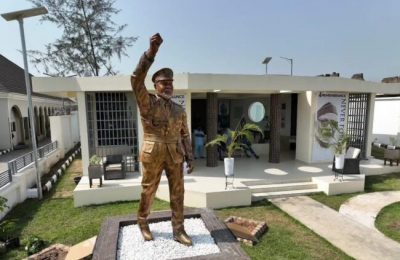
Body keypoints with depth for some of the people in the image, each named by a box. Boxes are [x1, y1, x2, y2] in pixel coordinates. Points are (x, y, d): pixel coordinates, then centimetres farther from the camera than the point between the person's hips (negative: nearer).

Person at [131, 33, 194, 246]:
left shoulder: (179, 110, 9)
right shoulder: (147, 103, -3)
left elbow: (185, 135, 11)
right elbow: (136, 79, -20)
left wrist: (189, 157, 4)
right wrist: (151, 52, -28)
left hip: (175, 155, 4)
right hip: (152, 155, -3)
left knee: (177, 192, 6)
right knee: (148, 191, 11)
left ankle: (178, 230, 20)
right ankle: (142, 222, 37)